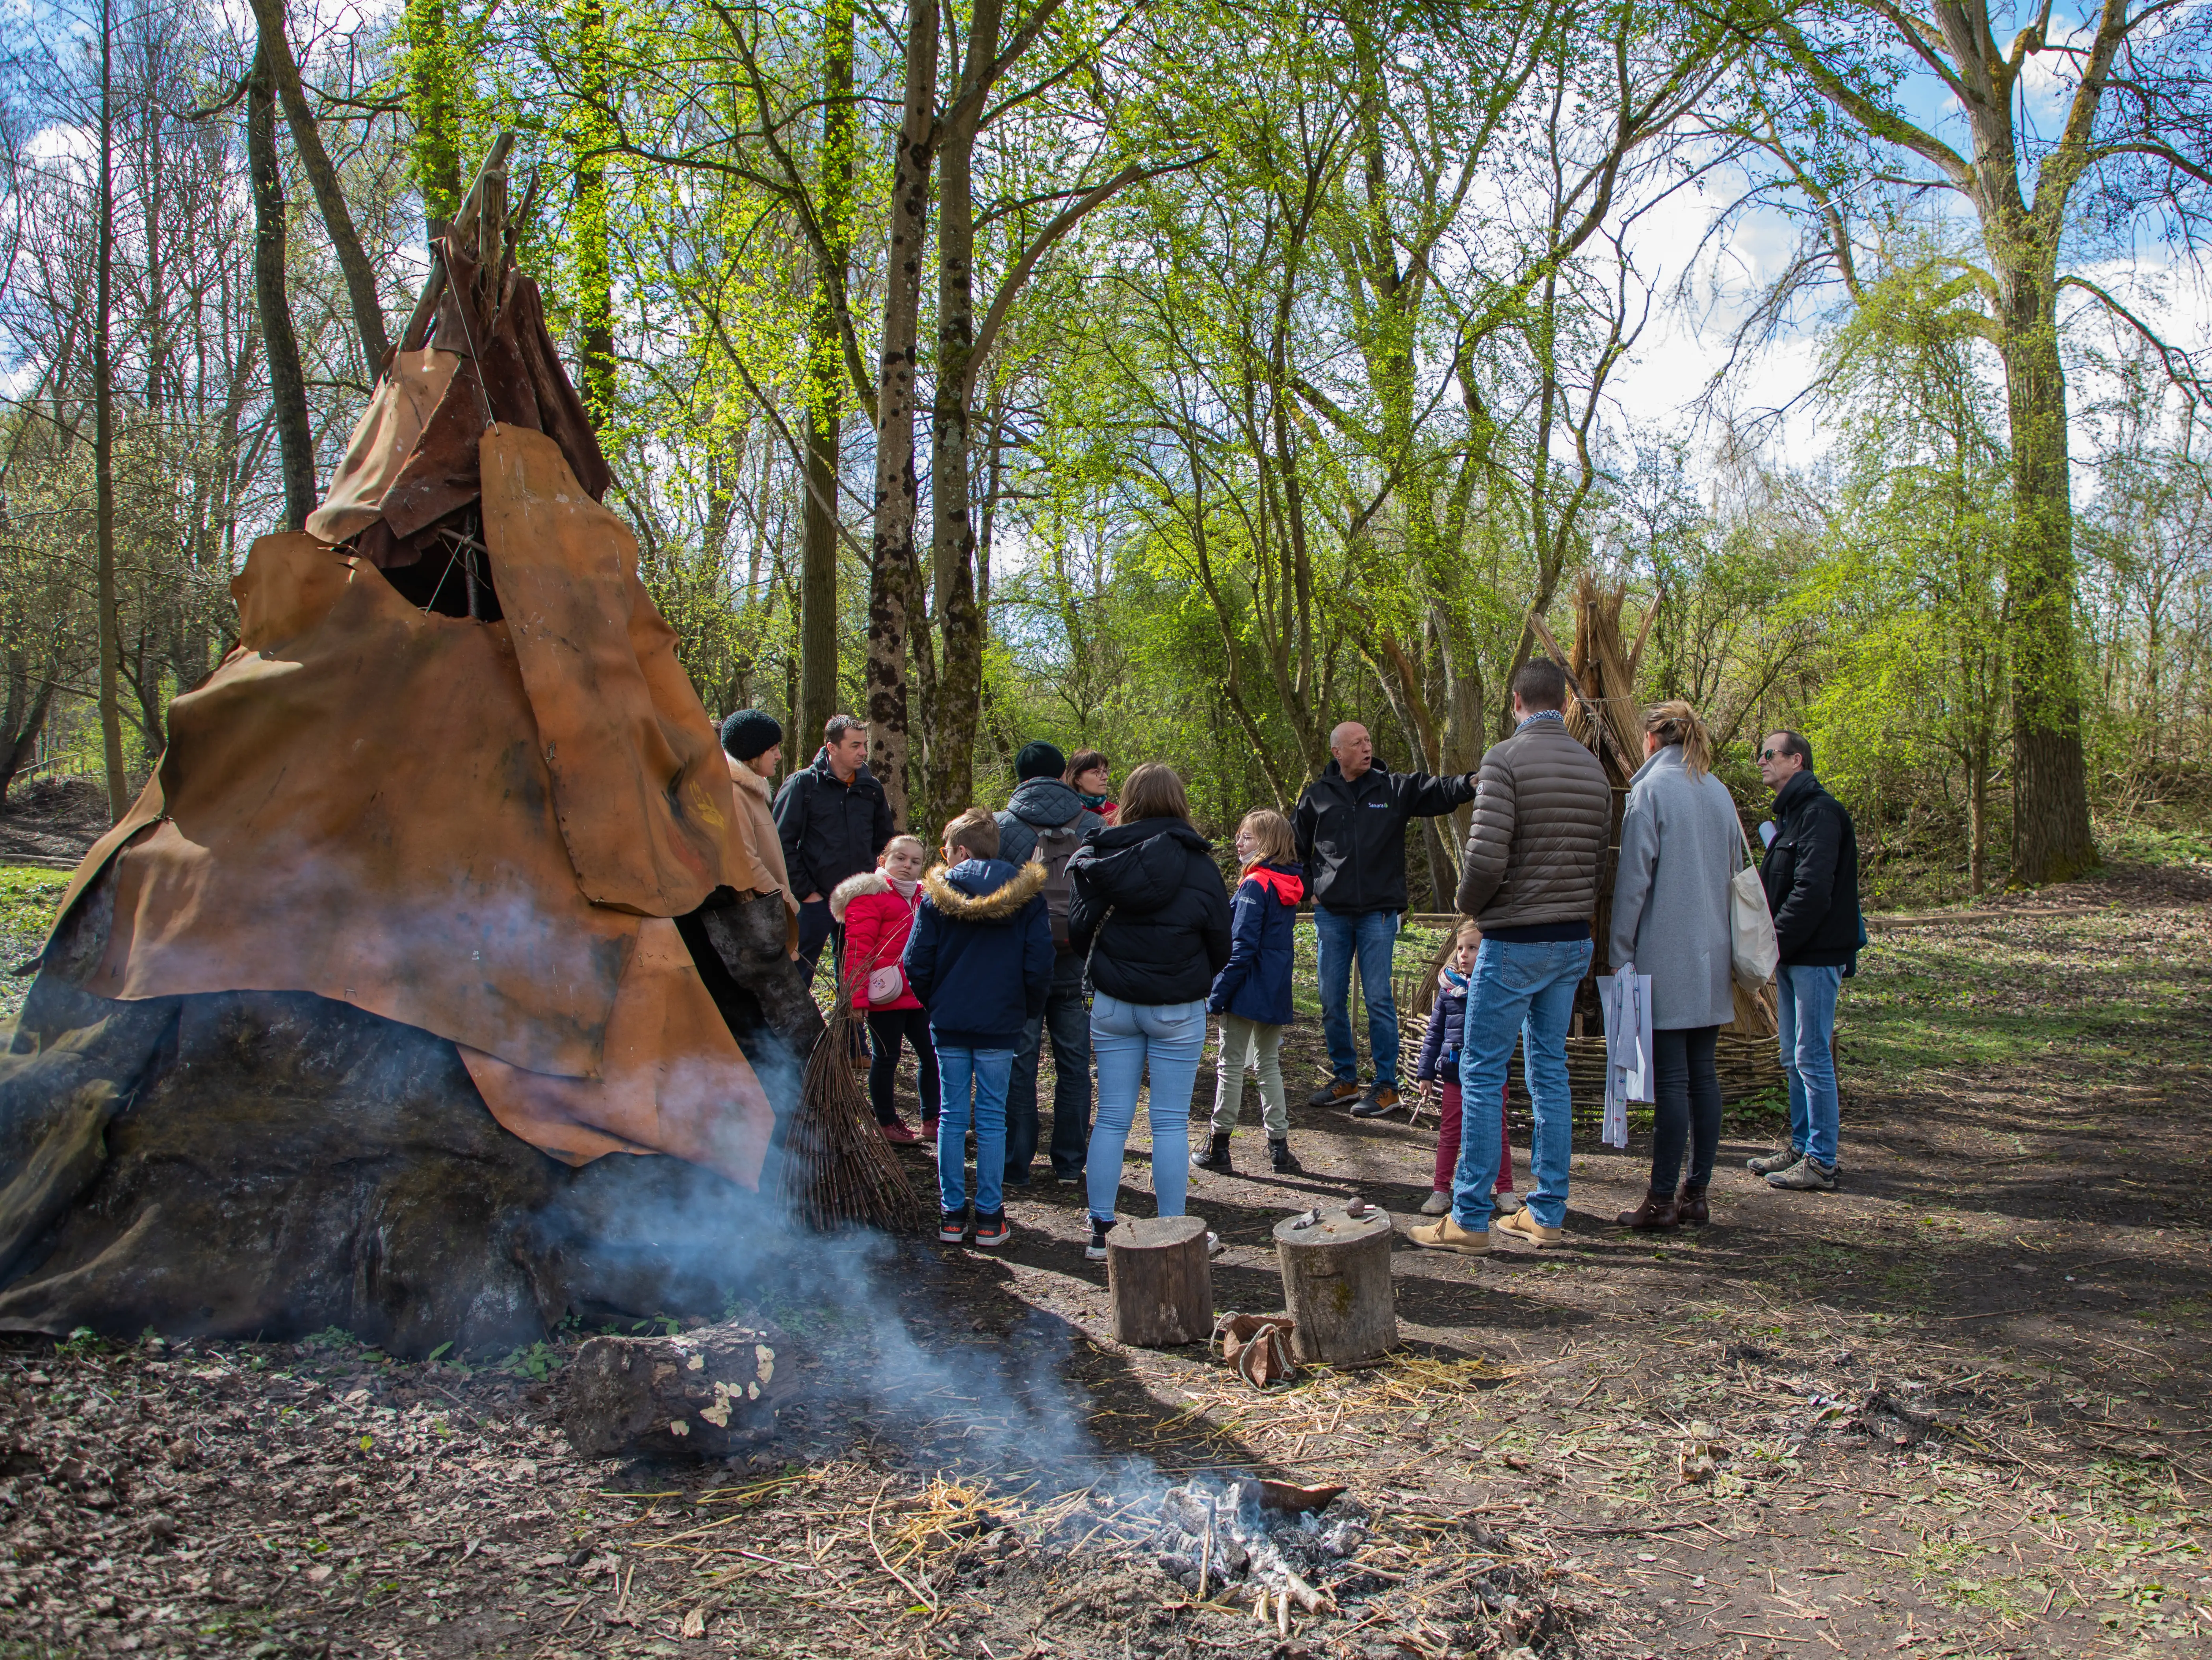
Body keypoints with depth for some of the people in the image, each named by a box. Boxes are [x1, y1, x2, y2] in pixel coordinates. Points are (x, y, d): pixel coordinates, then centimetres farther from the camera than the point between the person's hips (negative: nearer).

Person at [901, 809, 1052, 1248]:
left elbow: (916, 964, -4)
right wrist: (1027, 1010, 9)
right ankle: (989, 1218, 9)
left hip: (948, 1025, 0)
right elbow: (1039, 965, -6)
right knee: (992, 1119, 7)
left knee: (953, 1116, 10)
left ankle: (952, 1212, 14)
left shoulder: (937, 894, -3)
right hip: (1000, 1026, 0)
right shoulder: (1026, 894, -2)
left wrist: (935, 1005, 12)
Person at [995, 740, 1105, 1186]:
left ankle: (1015, 1165, 10)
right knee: (1074, 1062, 11)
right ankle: (1070, 1162, 17)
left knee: (1019, 1064, 6)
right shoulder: (1093, 826, 3)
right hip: (1077, 962, 1)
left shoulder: (1001, 826, -2)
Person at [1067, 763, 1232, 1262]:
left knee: (1111, 1119, 9)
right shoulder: (1197, 865, -9)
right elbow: (1221, 945, -1)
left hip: (1112, 1006, 2)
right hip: (1178, 1011, -2)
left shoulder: (1098, 860, -4)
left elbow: (1077, 933, 4)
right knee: (1171, 1122, 5)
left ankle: (1101, 1231, 14)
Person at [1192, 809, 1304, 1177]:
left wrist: (1218, 992, -16)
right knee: (1269, 1065, 15)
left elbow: (1242, 947, -20)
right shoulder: (1288, 885, 9)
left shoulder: (1254, 885, -16)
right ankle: (1279, 1147, 14)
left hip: (1246, 991, -8)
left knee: (1232, 1065, 2)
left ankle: (1219, 1146, 11)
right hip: (1277, 994, 8)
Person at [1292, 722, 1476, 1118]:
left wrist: (1473, 782, -34)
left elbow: (1438, 791, -15)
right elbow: (1295, 846, 17)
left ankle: (1387, 1086, 6)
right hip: (1331, 914, 3)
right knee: (1332, 1002, 7)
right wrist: (1309, 888, 8)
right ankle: (1345, 1079, 21)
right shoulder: (1317, 796, 6)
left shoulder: (1394, 789, 1)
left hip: (1378, 913, -2)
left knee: (1378, 1000, -3)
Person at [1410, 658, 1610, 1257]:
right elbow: (1598, 857, 7)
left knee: (1482, 1076, 0)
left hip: (1514, 941, -7)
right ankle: (1547, 1213, 18)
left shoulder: (1507, 759, -13)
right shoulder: (1594, 767, 8)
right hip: (1574, 939, 7)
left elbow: (1485, 857, -20)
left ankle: (1469, 1219, 4)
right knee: (1551, 1073, 13)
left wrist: (1468, 904, -2)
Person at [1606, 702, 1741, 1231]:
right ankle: (1696, 1195, 15)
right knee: (1702, 1074, 10)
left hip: (1665, 956, -7)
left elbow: (1633, 878, -11)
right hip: (1712, 958, 7)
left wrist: (1620, 952, -6)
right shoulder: (1720, 793, 12)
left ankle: (1662, 1202, 1)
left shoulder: (1651, 790, -8)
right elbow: (1735, 874, 18)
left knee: (1670, 1079, -4)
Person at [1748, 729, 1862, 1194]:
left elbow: (1812, 890, -21)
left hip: (1817, 955, -10)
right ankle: (1802, 1149, 23)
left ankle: (1821, 1163, 0)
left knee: (1812, 1058, -6)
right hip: (1793, 955, 10)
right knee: (1795, 1058, 14)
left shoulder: (1820, 813, -14)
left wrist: (1776, 942, -17)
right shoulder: (1790, 813, 18)